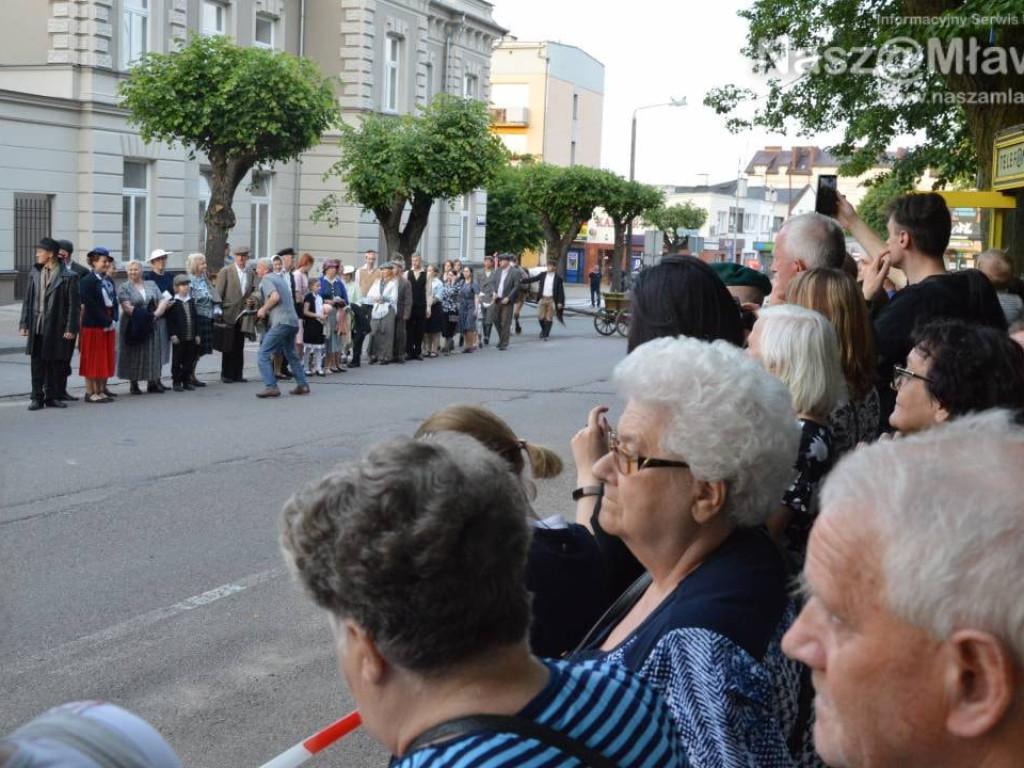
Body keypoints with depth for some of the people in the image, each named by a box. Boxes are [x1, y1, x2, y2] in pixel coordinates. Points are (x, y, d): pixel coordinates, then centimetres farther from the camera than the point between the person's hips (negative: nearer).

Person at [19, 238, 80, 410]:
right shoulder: (34, 273, 7)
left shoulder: (67, 277, -6)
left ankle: (52, 397, 17)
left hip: (56, 328, -3)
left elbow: (74, 305, -6)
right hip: (36, 327, 3)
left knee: (55, 364, 6)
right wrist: (24, 324, 5)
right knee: (37, 364, 6)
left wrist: (70, 329, -11)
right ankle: (37, 398, 13)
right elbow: (28, 300, 10)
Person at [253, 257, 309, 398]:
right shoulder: (280, 278, 22)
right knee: (291, 354, 23)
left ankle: (271, 387, -16)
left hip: (281, 322, -9)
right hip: (293, 321, 9)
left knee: (263, 354, -7)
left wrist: (263, 309, -6)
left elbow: (275, 297, -20)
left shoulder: (266, 280, -4)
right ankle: (302, 385, 22)